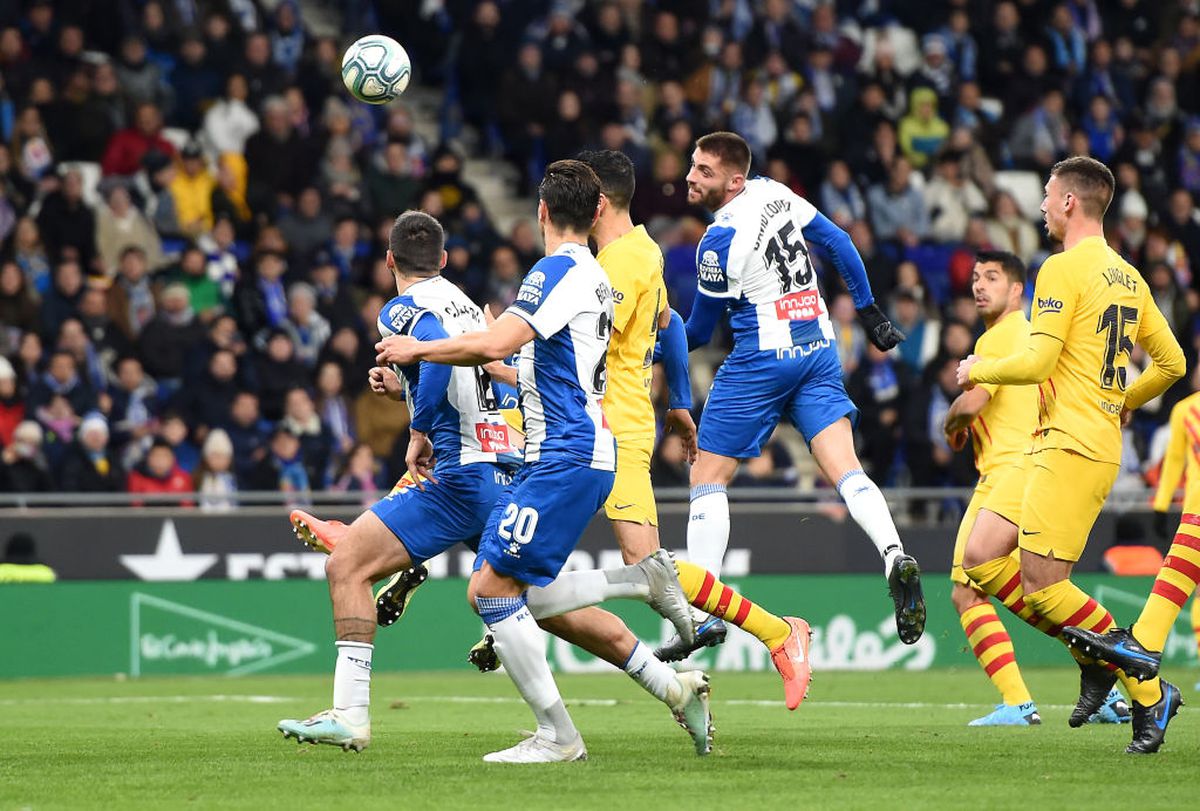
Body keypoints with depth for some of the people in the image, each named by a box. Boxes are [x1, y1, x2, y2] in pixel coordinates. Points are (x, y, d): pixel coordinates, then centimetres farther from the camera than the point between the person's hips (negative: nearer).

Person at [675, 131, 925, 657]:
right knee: (845, 469, -4)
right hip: (819, 350, 7)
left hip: (762, 361, -7)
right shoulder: (774, 193, 3)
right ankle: (895, 557, -31)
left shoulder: (719, 243, -16)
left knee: (708, 477, 5)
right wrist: (869, 312, 21)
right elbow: (839, 243, 13)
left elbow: (698, 332, -4)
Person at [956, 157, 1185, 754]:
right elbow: (1171, 361, 20)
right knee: (979, 558, 7)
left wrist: (979, 370, 1)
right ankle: (1098, 657, 8)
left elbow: (1035, 362, -17)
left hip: (1070, 446, -9)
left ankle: (1150, 693, -6)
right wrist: (1124, 402, 32)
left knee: (1042, 583, -10)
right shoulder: (1128, 277, 16)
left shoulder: (1064, 268, -11)